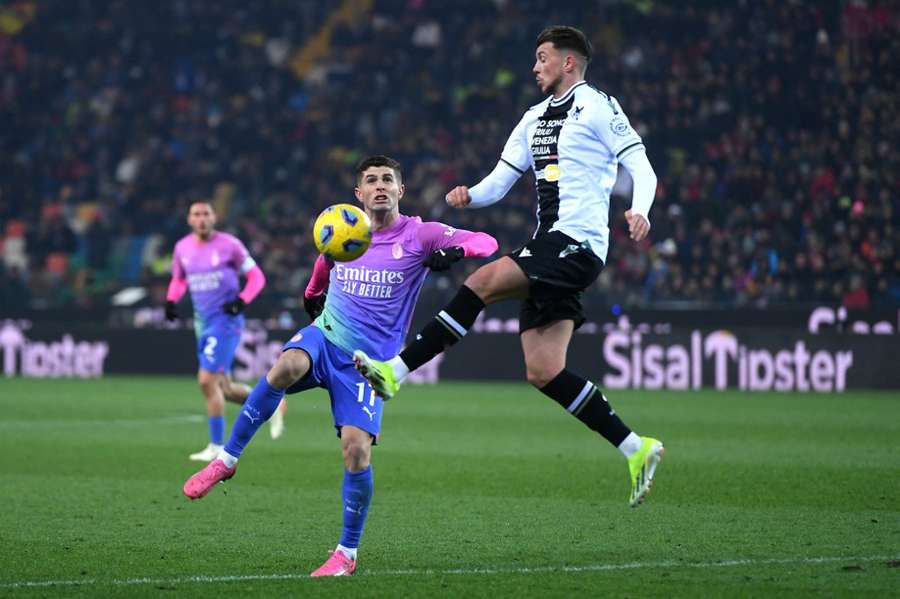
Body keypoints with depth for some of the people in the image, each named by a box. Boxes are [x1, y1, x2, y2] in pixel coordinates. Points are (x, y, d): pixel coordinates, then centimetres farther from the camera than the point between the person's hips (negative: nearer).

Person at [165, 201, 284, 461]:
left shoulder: (228, 245, -9)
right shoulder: (183, 248, 6)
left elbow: (256, 276, -3)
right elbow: (178, 279, 23)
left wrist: (242, 300, -19)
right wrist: (171, 300, 3)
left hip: (226, 320, -6)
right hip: (203, 322, 6)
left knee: (207, 381, -15)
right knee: (223, 389, 8)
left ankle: (217, 446, -5)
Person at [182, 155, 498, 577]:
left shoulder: (419, 236, -4)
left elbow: (485, 242, -11)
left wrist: (455, 251, -30)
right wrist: (312, 295, 40)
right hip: (325, 337, 2)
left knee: (357, 451, -16)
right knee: (287, 366, -34)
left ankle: (347, 553, 2)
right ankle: (226, 460, -24)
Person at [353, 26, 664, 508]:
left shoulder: (597, 107, -1)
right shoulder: (535, 119, 23)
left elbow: (641, 168, -7)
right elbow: (498, 183, 20)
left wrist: (639, 211, -27)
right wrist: (470, 196, -2)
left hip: (577, 245, -9)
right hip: (549, 249, 9)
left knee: (481, 282, -24)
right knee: (543, 372, -1)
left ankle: (395, 371, -25)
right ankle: (636, 449, 4)